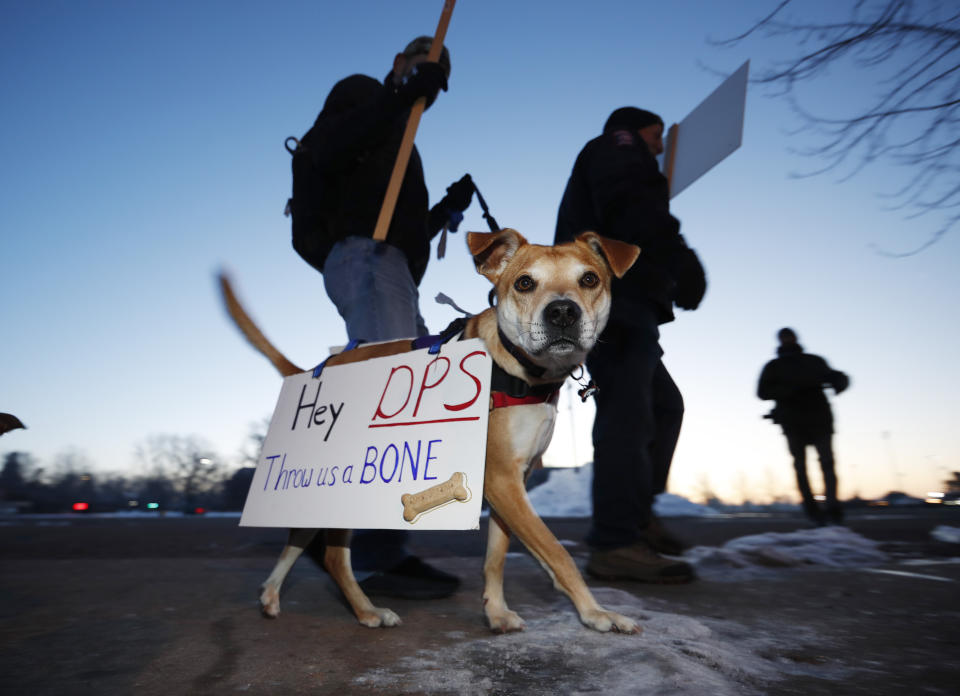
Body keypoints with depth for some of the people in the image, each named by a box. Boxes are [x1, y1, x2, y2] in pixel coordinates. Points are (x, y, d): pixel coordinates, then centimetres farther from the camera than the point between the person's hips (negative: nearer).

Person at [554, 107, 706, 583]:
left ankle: (636, 514, 15)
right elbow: (632, 203, -15)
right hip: (614, 298, -11)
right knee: (626, 411, -17)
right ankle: (616, 544, -17)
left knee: (665, 405, 14)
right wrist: (680, 255, -23)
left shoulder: (619, 167, 39)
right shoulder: (616, 144, 9)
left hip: (622, 309, 11)